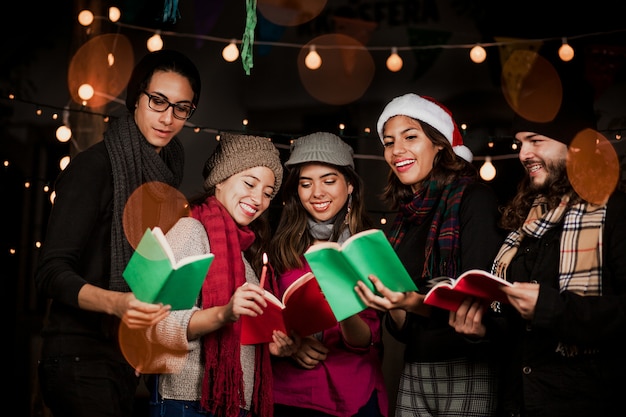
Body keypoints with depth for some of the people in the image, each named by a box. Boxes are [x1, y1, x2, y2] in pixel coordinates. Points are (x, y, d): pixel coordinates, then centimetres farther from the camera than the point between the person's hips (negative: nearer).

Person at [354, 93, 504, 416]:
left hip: (467, 373, -6)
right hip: (414, 374, 6)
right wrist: (395, 308, -6)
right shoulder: (404, 219, 13)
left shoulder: (473, 199, -6)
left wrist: (415, 303, -31)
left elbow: (479, 298, -16)